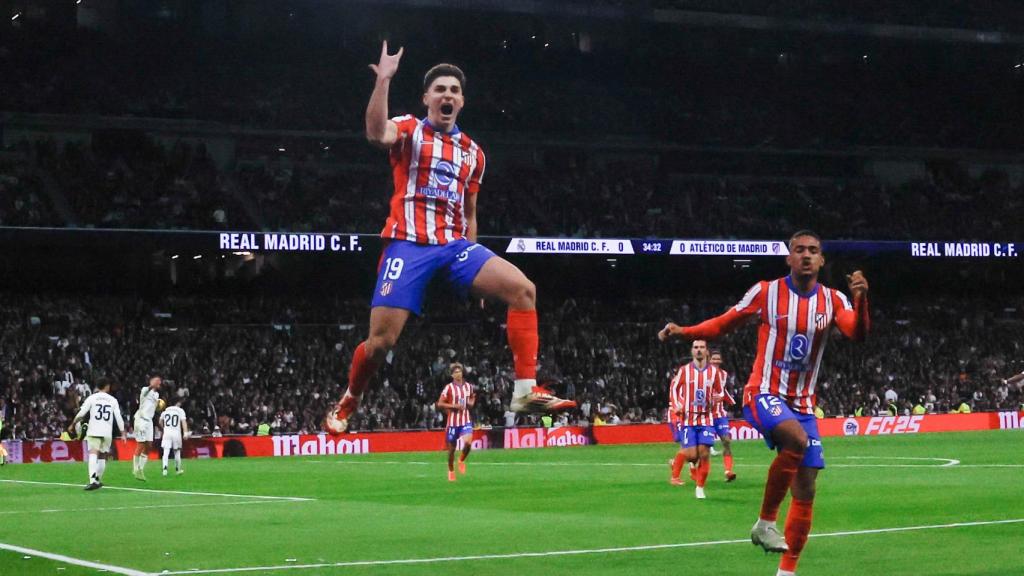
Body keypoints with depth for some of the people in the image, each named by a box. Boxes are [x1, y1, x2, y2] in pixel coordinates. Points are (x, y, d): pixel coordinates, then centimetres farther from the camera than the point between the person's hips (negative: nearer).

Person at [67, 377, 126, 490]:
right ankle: (98, 480, 21)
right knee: (102, 456, 17)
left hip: (93, 431, -2)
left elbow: (81, 413, -2)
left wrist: (72, 425, 11)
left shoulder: (92, 398, 4)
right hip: (107, 433, 2)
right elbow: (119, 418, 5)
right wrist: (123, 433, 12)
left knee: (93, 454, -13)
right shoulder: (113, 400, 9)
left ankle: (93, 480, -30)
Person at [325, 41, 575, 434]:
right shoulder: (408, 130, 3)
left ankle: (526, 391, -18)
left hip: (454, 244, 4)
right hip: (409, 243, -4)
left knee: (522, 288, -18)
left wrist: (474, 275, 21)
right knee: (381, 341, -10)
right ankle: (347, 404, 19)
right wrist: (383, 81, -29)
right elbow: (377, 134, -22)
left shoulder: (473, 152, 18)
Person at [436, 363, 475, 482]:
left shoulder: (468, 386, 6)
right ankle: (451, 471, 25)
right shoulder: (449, 388, -6)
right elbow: (440, 404, -8)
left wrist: (471, 403, 1)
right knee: (451, 448, 5)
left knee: (468, 442, -21)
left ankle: (462, 460, 9)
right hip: (453, 421, -2)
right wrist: (454, 406, -18)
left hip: (466, 420, 2)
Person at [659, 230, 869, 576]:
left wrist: (861, 300, -33)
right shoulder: (766, 292, -5)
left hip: (803, 402, 5)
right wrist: (684, 331, -11)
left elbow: (858, 334, -15)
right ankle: (765, 522, -20)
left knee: (805, 490, 1)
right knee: (796, 438, -35)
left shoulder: (833, 300, 2)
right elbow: (725, 324, 4)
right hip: (764, 393, -4)